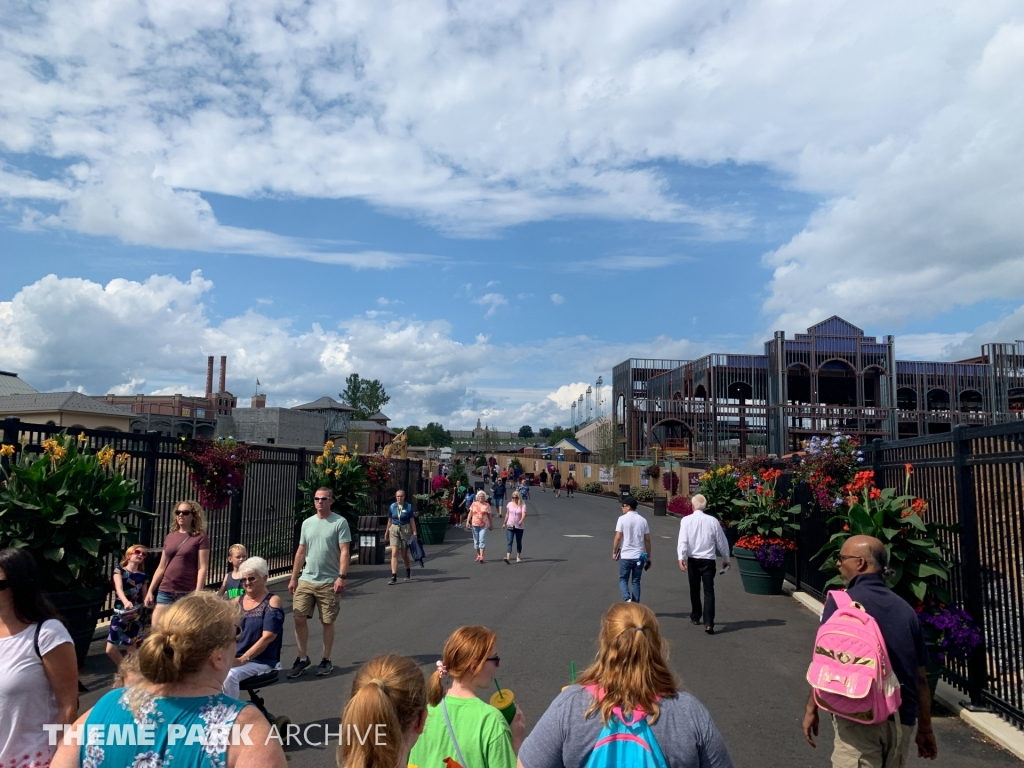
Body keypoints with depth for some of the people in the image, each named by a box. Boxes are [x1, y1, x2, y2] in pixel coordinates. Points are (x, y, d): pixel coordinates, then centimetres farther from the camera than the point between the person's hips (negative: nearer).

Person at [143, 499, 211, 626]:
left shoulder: (200, 537, -3)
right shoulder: (170, 537, 13)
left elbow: (202, 568, -9)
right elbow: (161, 567, 16)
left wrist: (197, 593, -16)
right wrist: (150, 590, 12)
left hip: (188, 593, -5)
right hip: (165, 591, 5)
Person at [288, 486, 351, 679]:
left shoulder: (340, 522, -7)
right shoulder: (307, 523, 10)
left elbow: (344, 552, -11)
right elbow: (301, 552, 13)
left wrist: (342, 577, -20)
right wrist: (293, 578, 11)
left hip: (329, 582, -4)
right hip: (306, 580, 5)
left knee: (327, 622, 5)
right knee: (299, 618, 3)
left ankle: (326, 660, 20)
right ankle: (302, 658, 20)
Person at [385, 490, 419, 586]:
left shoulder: (408, 506, -3)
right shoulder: (392, 507, 2)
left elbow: (412, 521, -2)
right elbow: (390, 520, 11)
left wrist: (414, 533, -6)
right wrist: (387, 532, 14)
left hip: (406, 530, -1)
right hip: (394, 530, 1)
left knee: (404, 554, 10)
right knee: (394, 553, -9)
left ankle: (408, 570, 38)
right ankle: (394, 577, -8)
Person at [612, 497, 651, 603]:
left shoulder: (622, 519, -7)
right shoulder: (643, 520, 4)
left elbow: (618, 537, -11)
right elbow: (647, 540, 5)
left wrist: (614, 552, 2)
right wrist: (648, 557, 11)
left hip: (625, 556, -3)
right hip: (639, 556, 3)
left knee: (623, 579, 10)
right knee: (636, 581, 13)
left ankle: (627, 599, -13)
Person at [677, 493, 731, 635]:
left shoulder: (686, 520, -5)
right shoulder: (713, 521, -2)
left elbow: (682, 540, -15)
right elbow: (721, 541, 6)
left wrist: (681, 557, -18)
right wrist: (726, 558, 18)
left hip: (692, 559, 1)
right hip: (708, 560, -1)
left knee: (694, 589, 17)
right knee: (709, 591, -1)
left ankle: (695, 617, 32)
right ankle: (708, 623, -12)